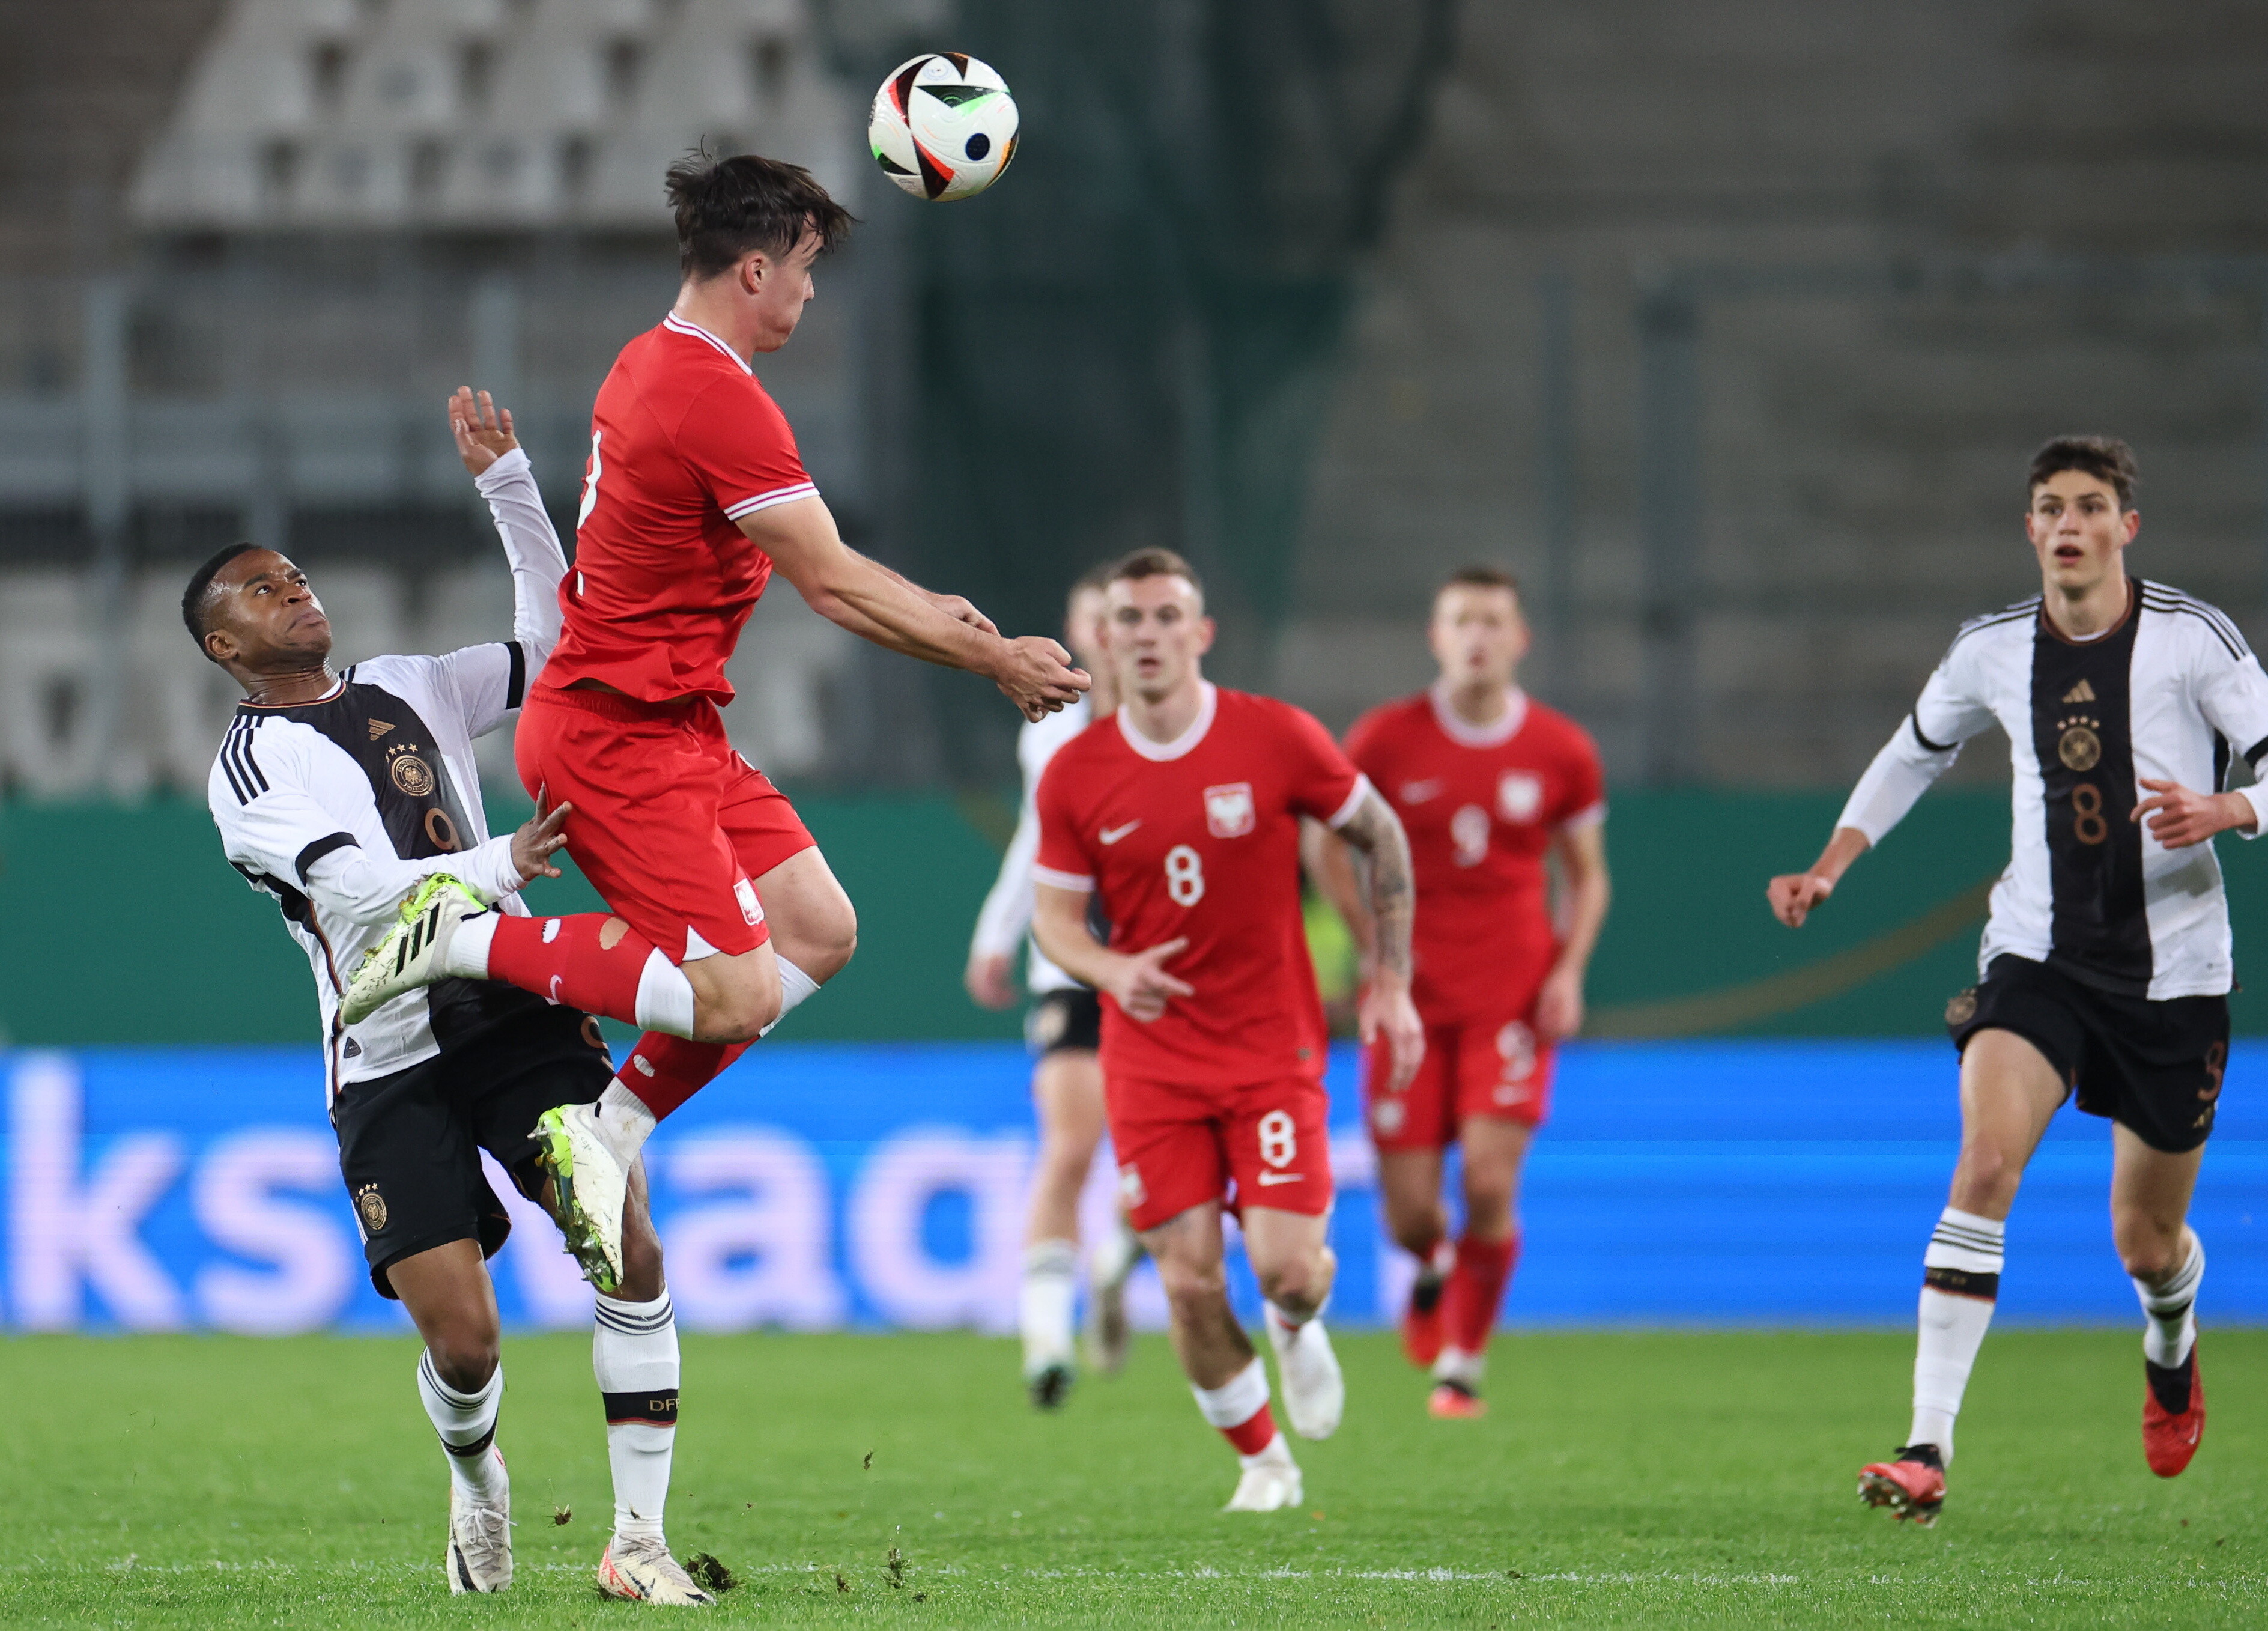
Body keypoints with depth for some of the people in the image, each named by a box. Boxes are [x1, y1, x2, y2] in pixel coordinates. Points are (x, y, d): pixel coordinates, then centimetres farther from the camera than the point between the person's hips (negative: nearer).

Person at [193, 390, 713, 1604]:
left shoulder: (407, 689, 16)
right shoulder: (251, 768, -3)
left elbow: (552, 647, 14)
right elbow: (358, 889, -16)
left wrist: (506, 484, 8)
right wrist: (500, 865, -27)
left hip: (520, 1017, 4)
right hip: (391, 1069, -4)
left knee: (630, 1249, -16)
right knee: (463, 1342, -11)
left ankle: (637, 1540, -10)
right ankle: (476, 1484, 26)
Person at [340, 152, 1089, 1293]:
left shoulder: (656, 364, 11)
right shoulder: (721, 404, -21)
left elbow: (807, 558, 22)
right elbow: (832, 587, -17)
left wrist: (926, 610, 18)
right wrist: (997, 663, -8)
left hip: (673, 728, 10)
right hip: (620, 737, -10)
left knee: (820, 933, 8)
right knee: (739, 994, -15)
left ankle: (611, 1128, 10)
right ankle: (467, 938, -8)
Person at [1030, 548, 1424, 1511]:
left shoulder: (1276, 739, -8)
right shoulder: (1076, 774, -4)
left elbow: (1381, 836, 6)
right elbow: (1053, 912, 3)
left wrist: (1391, 982, 4)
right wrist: (1113, 971, -19)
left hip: (1272, 1044, -1)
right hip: (1151, 1059, 1)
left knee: (1284, 1267, -13)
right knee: (1188, 1283, -5)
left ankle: (1300, 1325, 26)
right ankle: (1261, 1460, 18)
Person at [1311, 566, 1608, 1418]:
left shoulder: (1562, 752, 0)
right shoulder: (1386, 740, -3)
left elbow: (1586, 876, 11)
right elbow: (1326, 842, 9)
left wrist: (1568, 972, -4)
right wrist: (1372, 943, -1)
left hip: (1513, 996, 0)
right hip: (1412, 995, 0)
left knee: (1490, 1184, -15)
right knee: (1409, 1212, -2)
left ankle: (1463, 1364, 3)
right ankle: (1434, 1270, 36)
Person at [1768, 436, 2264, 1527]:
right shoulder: (1991, 651, 1)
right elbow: (1916, 750, 20)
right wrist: (1831, 865, 10)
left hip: (2173, 970, -1)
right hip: (2037, 956, 1)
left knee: (2145, 1244, 9)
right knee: (1986, 1161, -24)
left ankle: (2173, 1341, 49)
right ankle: (1929, 1449, -27)